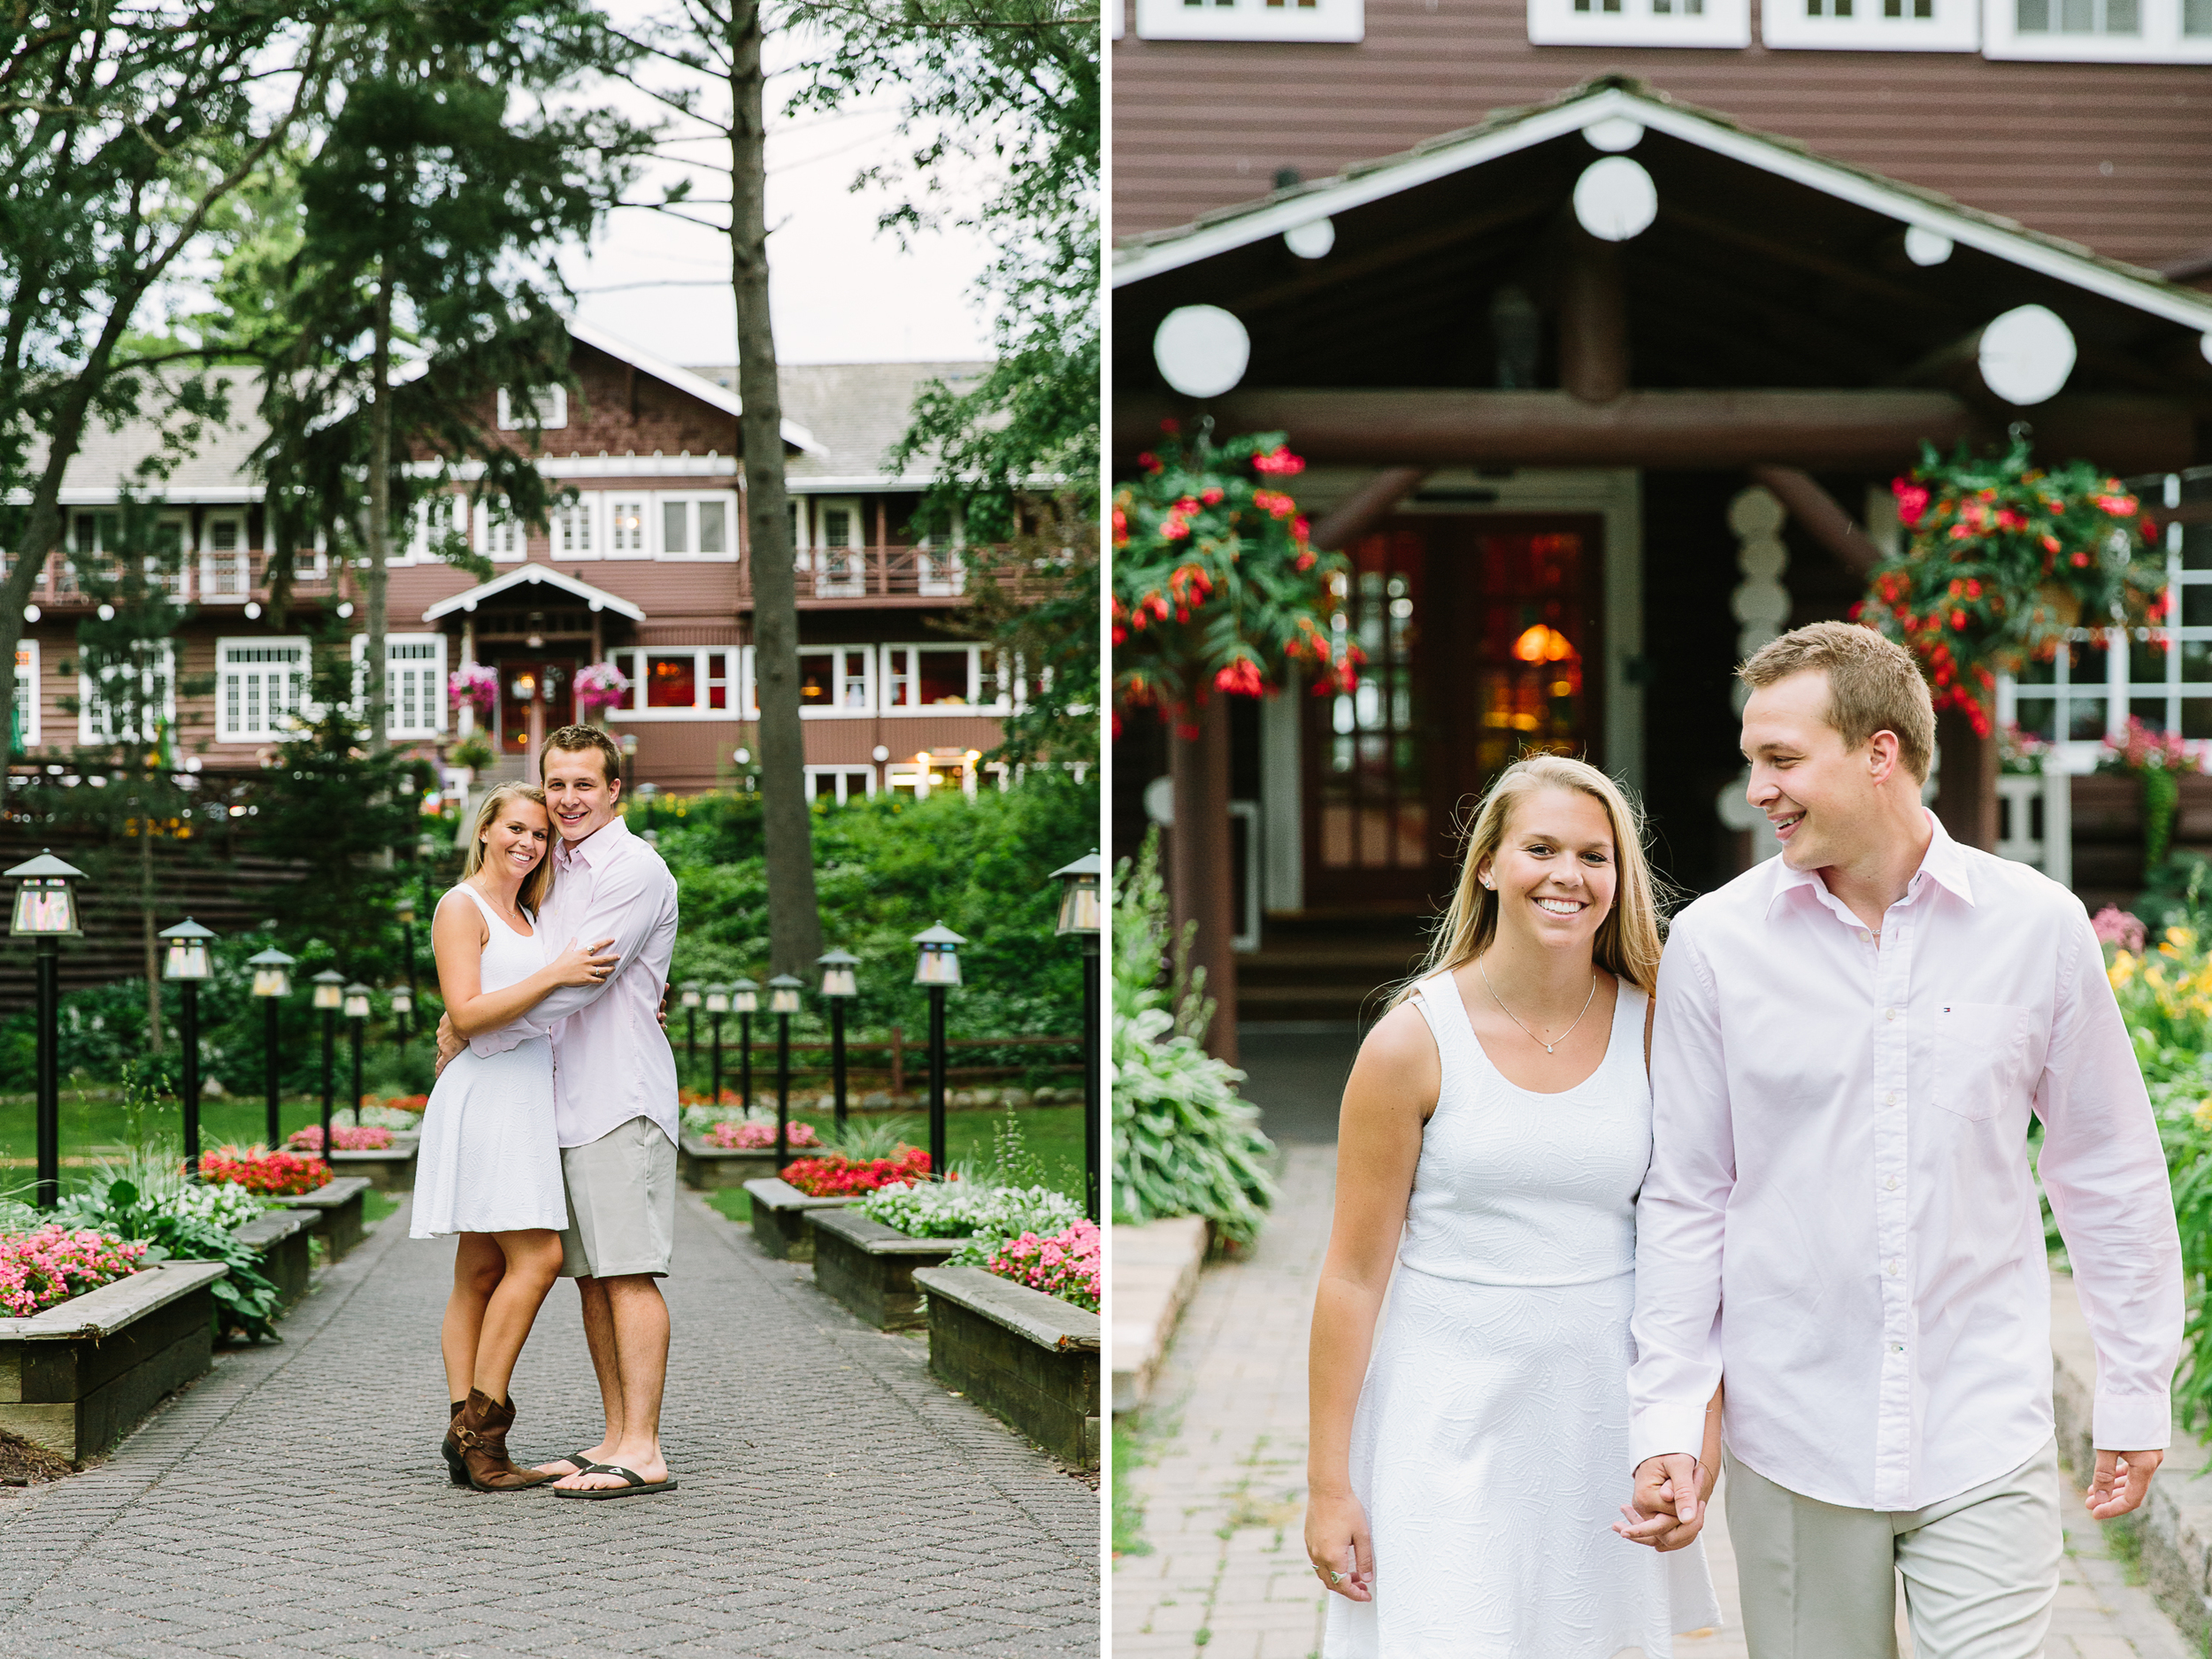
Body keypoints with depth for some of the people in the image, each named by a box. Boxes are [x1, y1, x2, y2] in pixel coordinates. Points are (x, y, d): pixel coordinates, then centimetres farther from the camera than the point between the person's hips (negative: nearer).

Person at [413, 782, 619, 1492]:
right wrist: (553, 975, -20)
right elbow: (466, 1013, -16)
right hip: (486, 1095, -9)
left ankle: (467, 1435, 2)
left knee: (482, 1272, 4)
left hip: (524, 1102, 9)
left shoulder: (526, 917, 22)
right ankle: (480, 1424, -10)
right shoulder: (461, 907, -4)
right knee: (536, 1255, -15)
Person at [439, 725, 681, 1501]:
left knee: (627, 1272, -11)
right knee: (591, 1277, 8)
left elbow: (577, 983, -16)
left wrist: (472, 1033, -9)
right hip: (568, 1105, 9)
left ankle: (642, 1451, -13)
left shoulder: (635, 870, -8)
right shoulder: (557, 873, 20)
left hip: (622, 1101, -9)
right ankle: (616, 1440, 12)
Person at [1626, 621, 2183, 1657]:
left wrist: (2136, 1396, 10)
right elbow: (1685, 1200, 3)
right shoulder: (1714, 942, -3)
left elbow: (2111, 1175, 7)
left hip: (1986, 1443, 0)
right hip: (1792, 1444, 1)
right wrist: (1665, 1420, -2)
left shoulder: (2037, 927, -2)